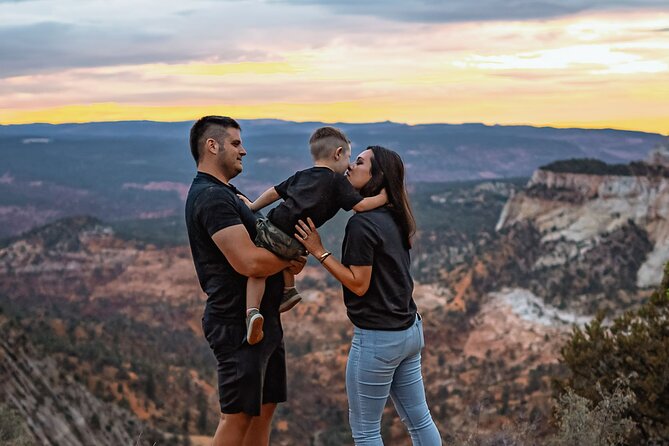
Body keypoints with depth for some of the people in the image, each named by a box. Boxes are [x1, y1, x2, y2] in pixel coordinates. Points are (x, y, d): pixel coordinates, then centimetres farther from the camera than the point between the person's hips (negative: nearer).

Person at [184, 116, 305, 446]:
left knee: (264, 408, 15)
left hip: (262, 320, 10)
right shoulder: (212, 197, -18)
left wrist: (286, 262, -3)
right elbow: (249, 262, -27)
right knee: (237, 416, -2)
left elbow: (255, 248, 19)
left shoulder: (224, 194, 17)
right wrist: (292, 257, -9)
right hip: (239, 325, -10)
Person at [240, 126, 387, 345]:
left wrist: (252, 207, 40)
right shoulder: (337, 181, 6)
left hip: (271, 228, 2)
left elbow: (274, 192, 28)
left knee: (258, 269, 12)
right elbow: (360, 205, -4)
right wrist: (383, 198, 11)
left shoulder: (301, 176, 22)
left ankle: (251, 312, -7)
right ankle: (289, 289, 30)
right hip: (294, 244, -2)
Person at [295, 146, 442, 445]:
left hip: (377, 338, -8)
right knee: (419, 419, 15)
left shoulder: (362, 224, -18)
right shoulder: (393, 219, 7)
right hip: (409, 331, 8)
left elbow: (359, 284, -18)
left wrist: (319, 251, -15)